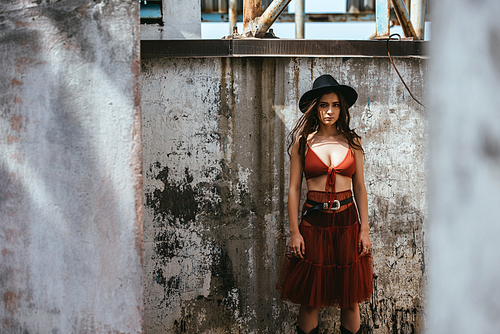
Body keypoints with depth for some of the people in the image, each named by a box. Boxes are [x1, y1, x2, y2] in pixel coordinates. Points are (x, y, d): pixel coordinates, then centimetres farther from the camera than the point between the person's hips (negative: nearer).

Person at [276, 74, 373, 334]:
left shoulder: (352, 142, 6)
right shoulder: (303, 142, 1)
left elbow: (360, 188, 8)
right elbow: (294, 189, 1)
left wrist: (364, 230, 3)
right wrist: (294, 232, -5)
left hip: (347, 222, 2)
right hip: (314, 222, -1)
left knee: (350, 299, 5)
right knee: (310, 300, 2)